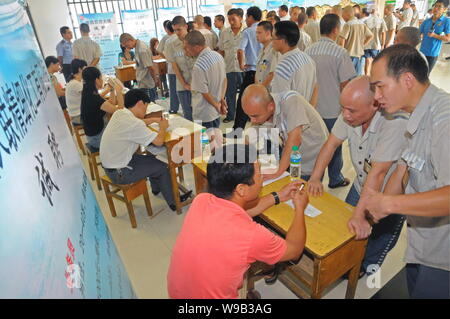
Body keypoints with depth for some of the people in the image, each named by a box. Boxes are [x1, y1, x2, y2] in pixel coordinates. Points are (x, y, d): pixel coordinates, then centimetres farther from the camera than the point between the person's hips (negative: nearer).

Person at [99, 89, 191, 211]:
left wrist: (153, 120, 12)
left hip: (109, 163, 9)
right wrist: (163, 127, -5)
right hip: (119, 173, -9)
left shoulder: (119, 113, -1)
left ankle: (156, 189, 43)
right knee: (162, 168, 4)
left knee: (150, 157, 23)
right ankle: (173, 202, 20)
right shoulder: (133, 123, -29)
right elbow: (159, 141, -24)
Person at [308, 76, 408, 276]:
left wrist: (360, 215, -35)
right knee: (348, 227, 18)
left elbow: (377, 173, -38)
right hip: (361, 186, 5)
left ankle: (367, 266, 48)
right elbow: (331, 144, -10)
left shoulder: (394, 124, -36)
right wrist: (315, 178, -17)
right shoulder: (351, 112, -18)